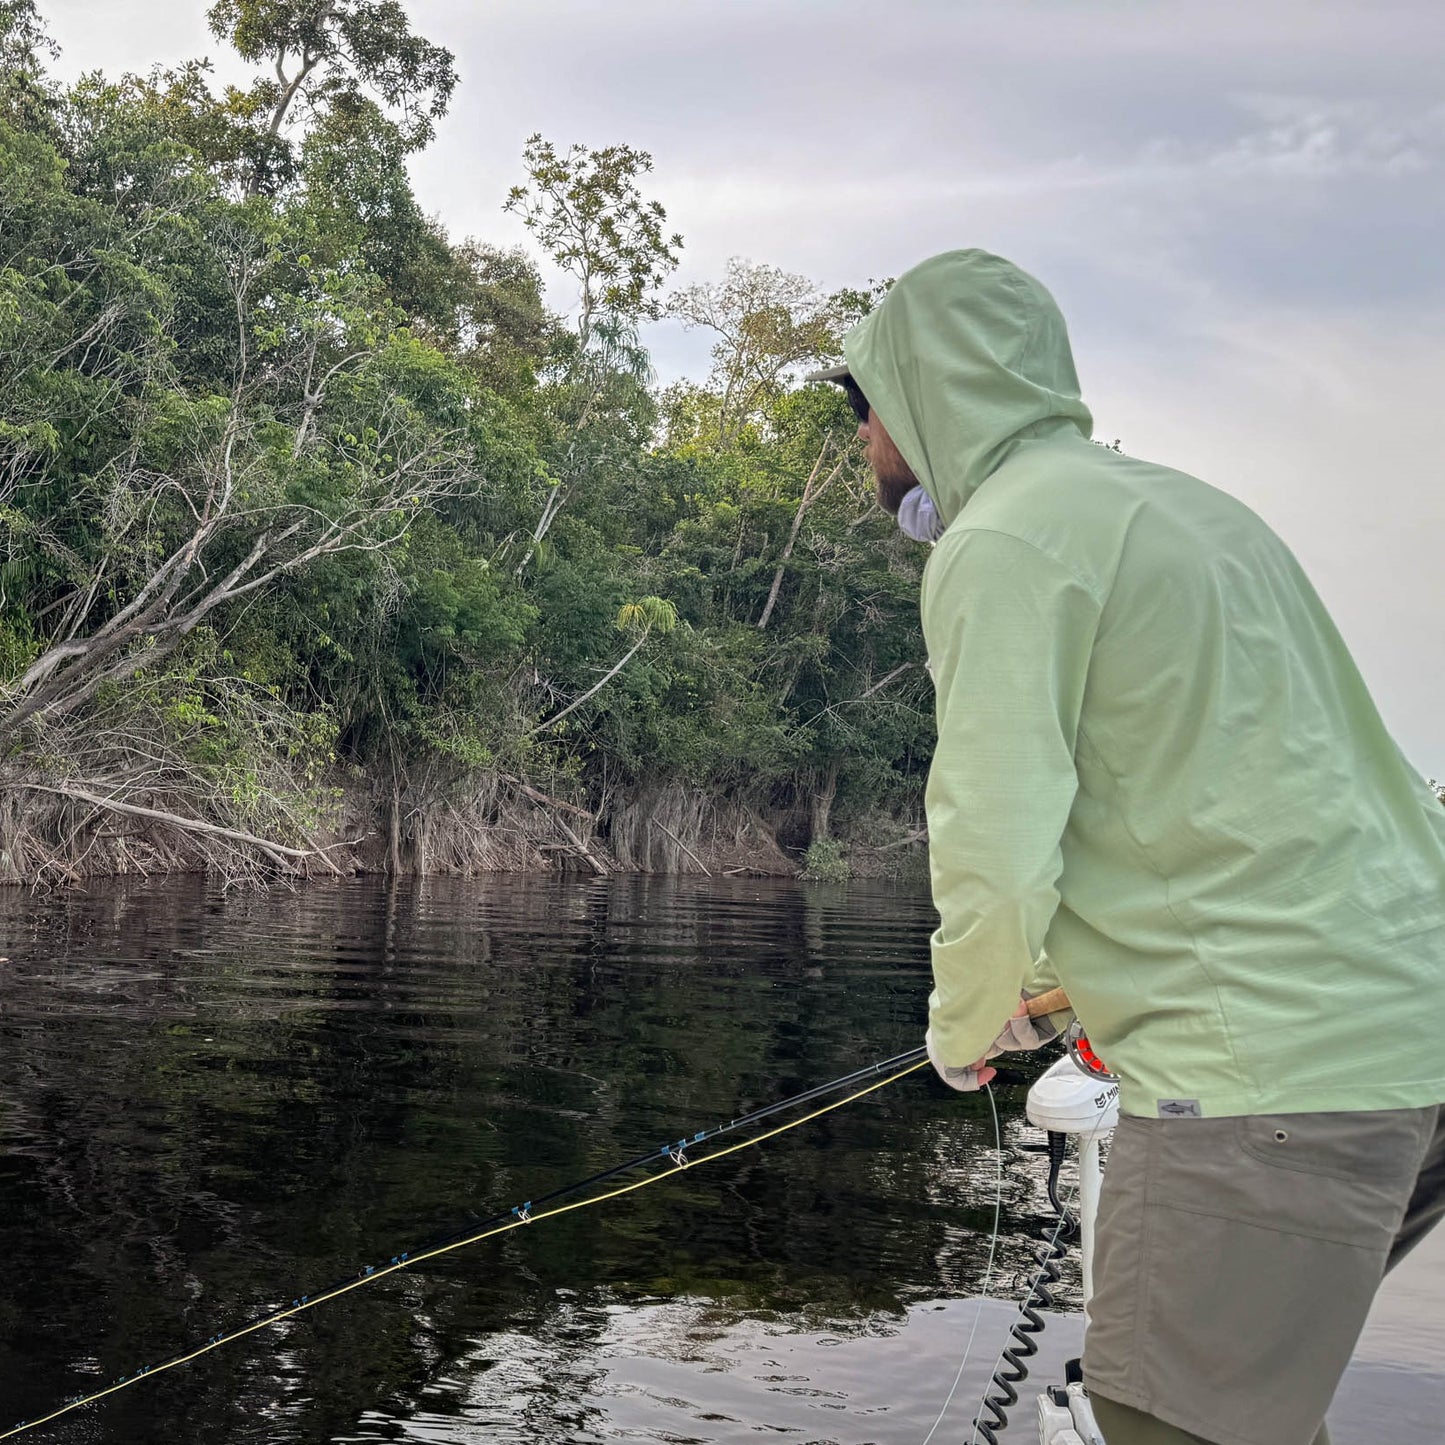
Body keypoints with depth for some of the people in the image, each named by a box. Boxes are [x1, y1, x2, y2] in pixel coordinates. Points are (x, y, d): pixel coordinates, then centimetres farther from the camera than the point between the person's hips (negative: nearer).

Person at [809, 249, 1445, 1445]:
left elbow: (1000, 861, -17)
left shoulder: (1003, 540, -8)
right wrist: (1086, 973, 29)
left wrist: (964, 1029, 4)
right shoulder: (1177, 502, 21)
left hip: (1274, 1066, -10)